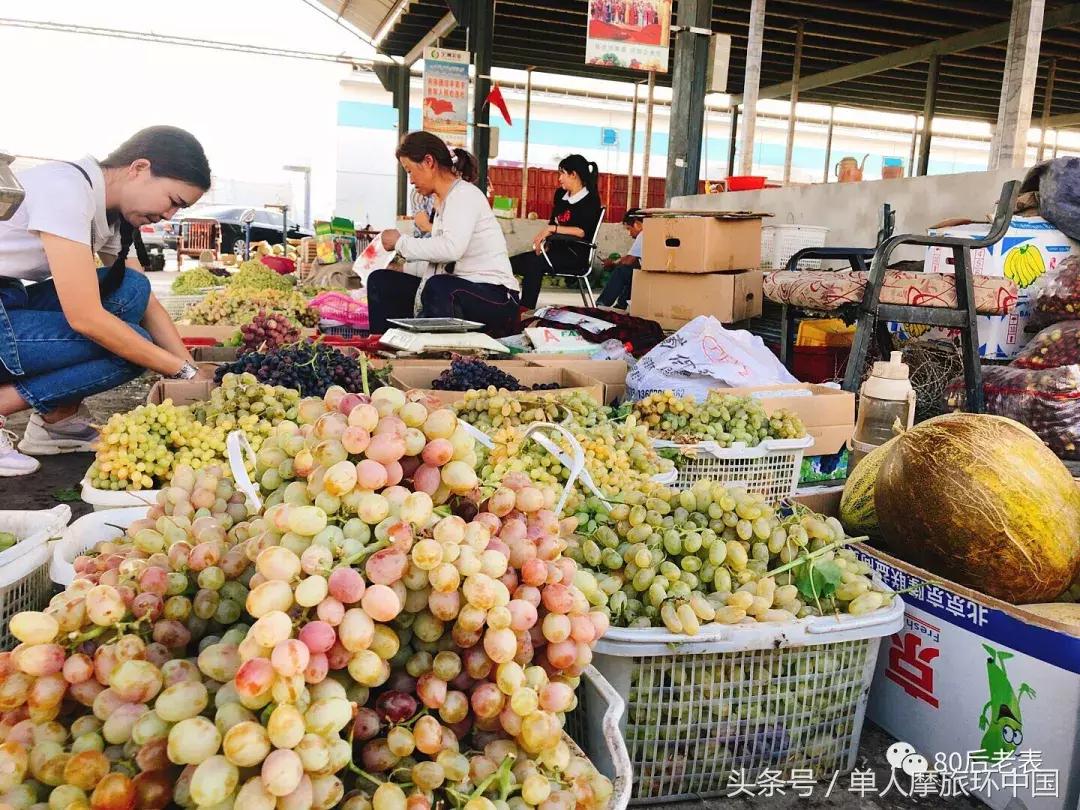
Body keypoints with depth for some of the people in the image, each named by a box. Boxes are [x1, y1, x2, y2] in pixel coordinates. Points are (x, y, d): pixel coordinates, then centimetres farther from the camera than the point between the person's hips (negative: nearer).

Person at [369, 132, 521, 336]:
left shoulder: (465, 194, -12)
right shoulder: (443, 201, 15)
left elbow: (451, 248, -29)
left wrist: (401, 242, -17)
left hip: (495, 298, -9)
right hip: (457, 290, 9)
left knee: (438, 286, -39)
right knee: (380, 281, 7)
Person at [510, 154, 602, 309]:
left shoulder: (591, 200, -5)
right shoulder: (561, 194, 16)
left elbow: (583, 231, -17)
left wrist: (553, 229, -18)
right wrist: (542, 238, -1)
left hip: (575, 255, -8)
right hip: (556, 249, 8)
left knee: (533, 262, -33)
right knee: (512, 263, -11)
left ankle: (526, 310, -35)